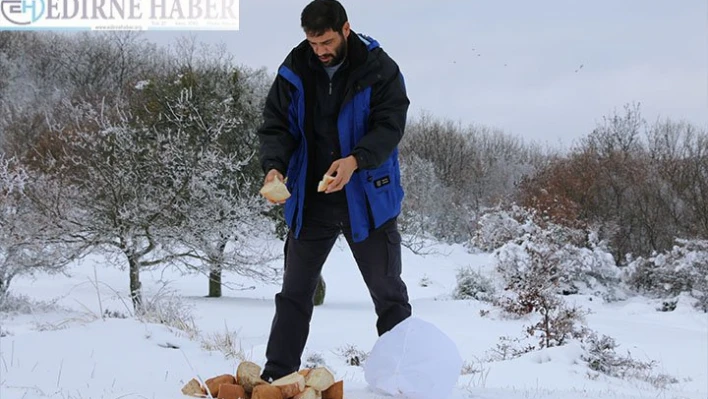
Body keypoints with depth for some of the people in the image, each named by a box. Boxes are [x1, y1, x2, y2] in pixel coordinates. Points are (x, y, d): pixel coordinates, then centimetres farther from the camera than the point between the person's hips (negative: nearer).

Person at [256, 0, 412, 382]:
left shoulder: (379, 69, -10)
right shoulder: (294, 71, -2)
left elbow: (390, 125, -16)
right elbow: (275, 125, -2)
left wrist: (355, 160, -33)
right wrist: (274, 167, -22)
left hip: (367, 198, -2)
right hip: (310, 201, 3)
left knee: (388, 293, 7)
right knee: (294, 293, 8)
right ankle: (276, 376, 15)